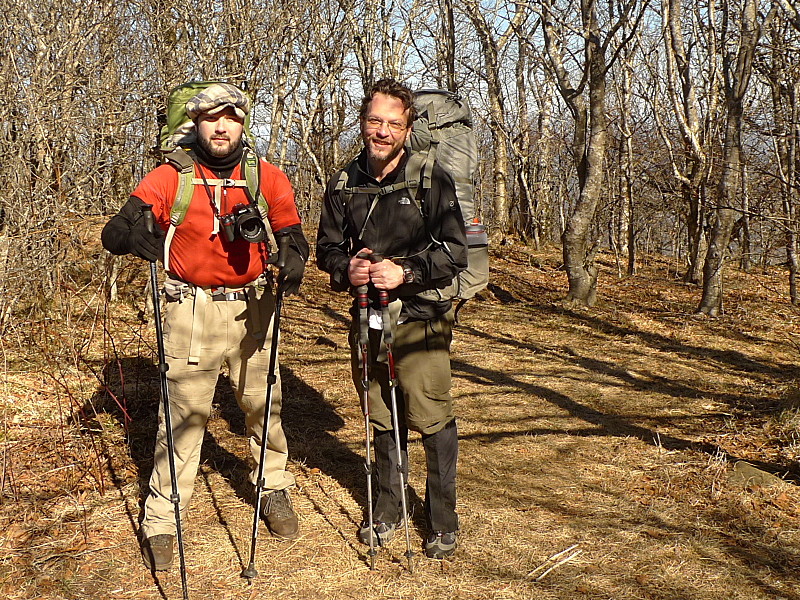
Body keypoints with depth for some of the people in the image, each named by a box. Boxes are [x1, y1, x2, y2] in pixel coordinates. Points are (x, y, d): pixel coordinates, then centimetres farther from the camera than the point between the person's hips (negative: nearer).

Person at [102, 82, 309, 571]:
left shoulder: (268, 178, 3)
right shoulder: (170, 178, -3)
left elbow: (291, 234, 6)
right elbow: (114, 234, -7)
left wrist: (293, 261, -18)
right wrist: (134, 233, -31)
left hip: (252, 307, 2)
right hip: (192, 310, -2)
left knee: (263, 404, 10)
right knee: (184, 412, -1)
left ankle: (275, 490, 32)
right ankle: (161, 520, 11)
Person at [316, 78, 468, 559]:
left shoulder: (432, 180, -7)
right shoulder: (344, 184, 7)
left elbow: (454, 252, -9)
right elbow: (327, 247, 13)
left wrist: (406, 271, -22)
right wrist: (346, 269, -9)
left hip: (420, 317, -4)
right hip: (367, 317, 4)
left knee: (433, 419, -4)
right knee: (382, 419, 14)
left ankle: (444, 520, 13)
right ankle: (388, 509, 31)